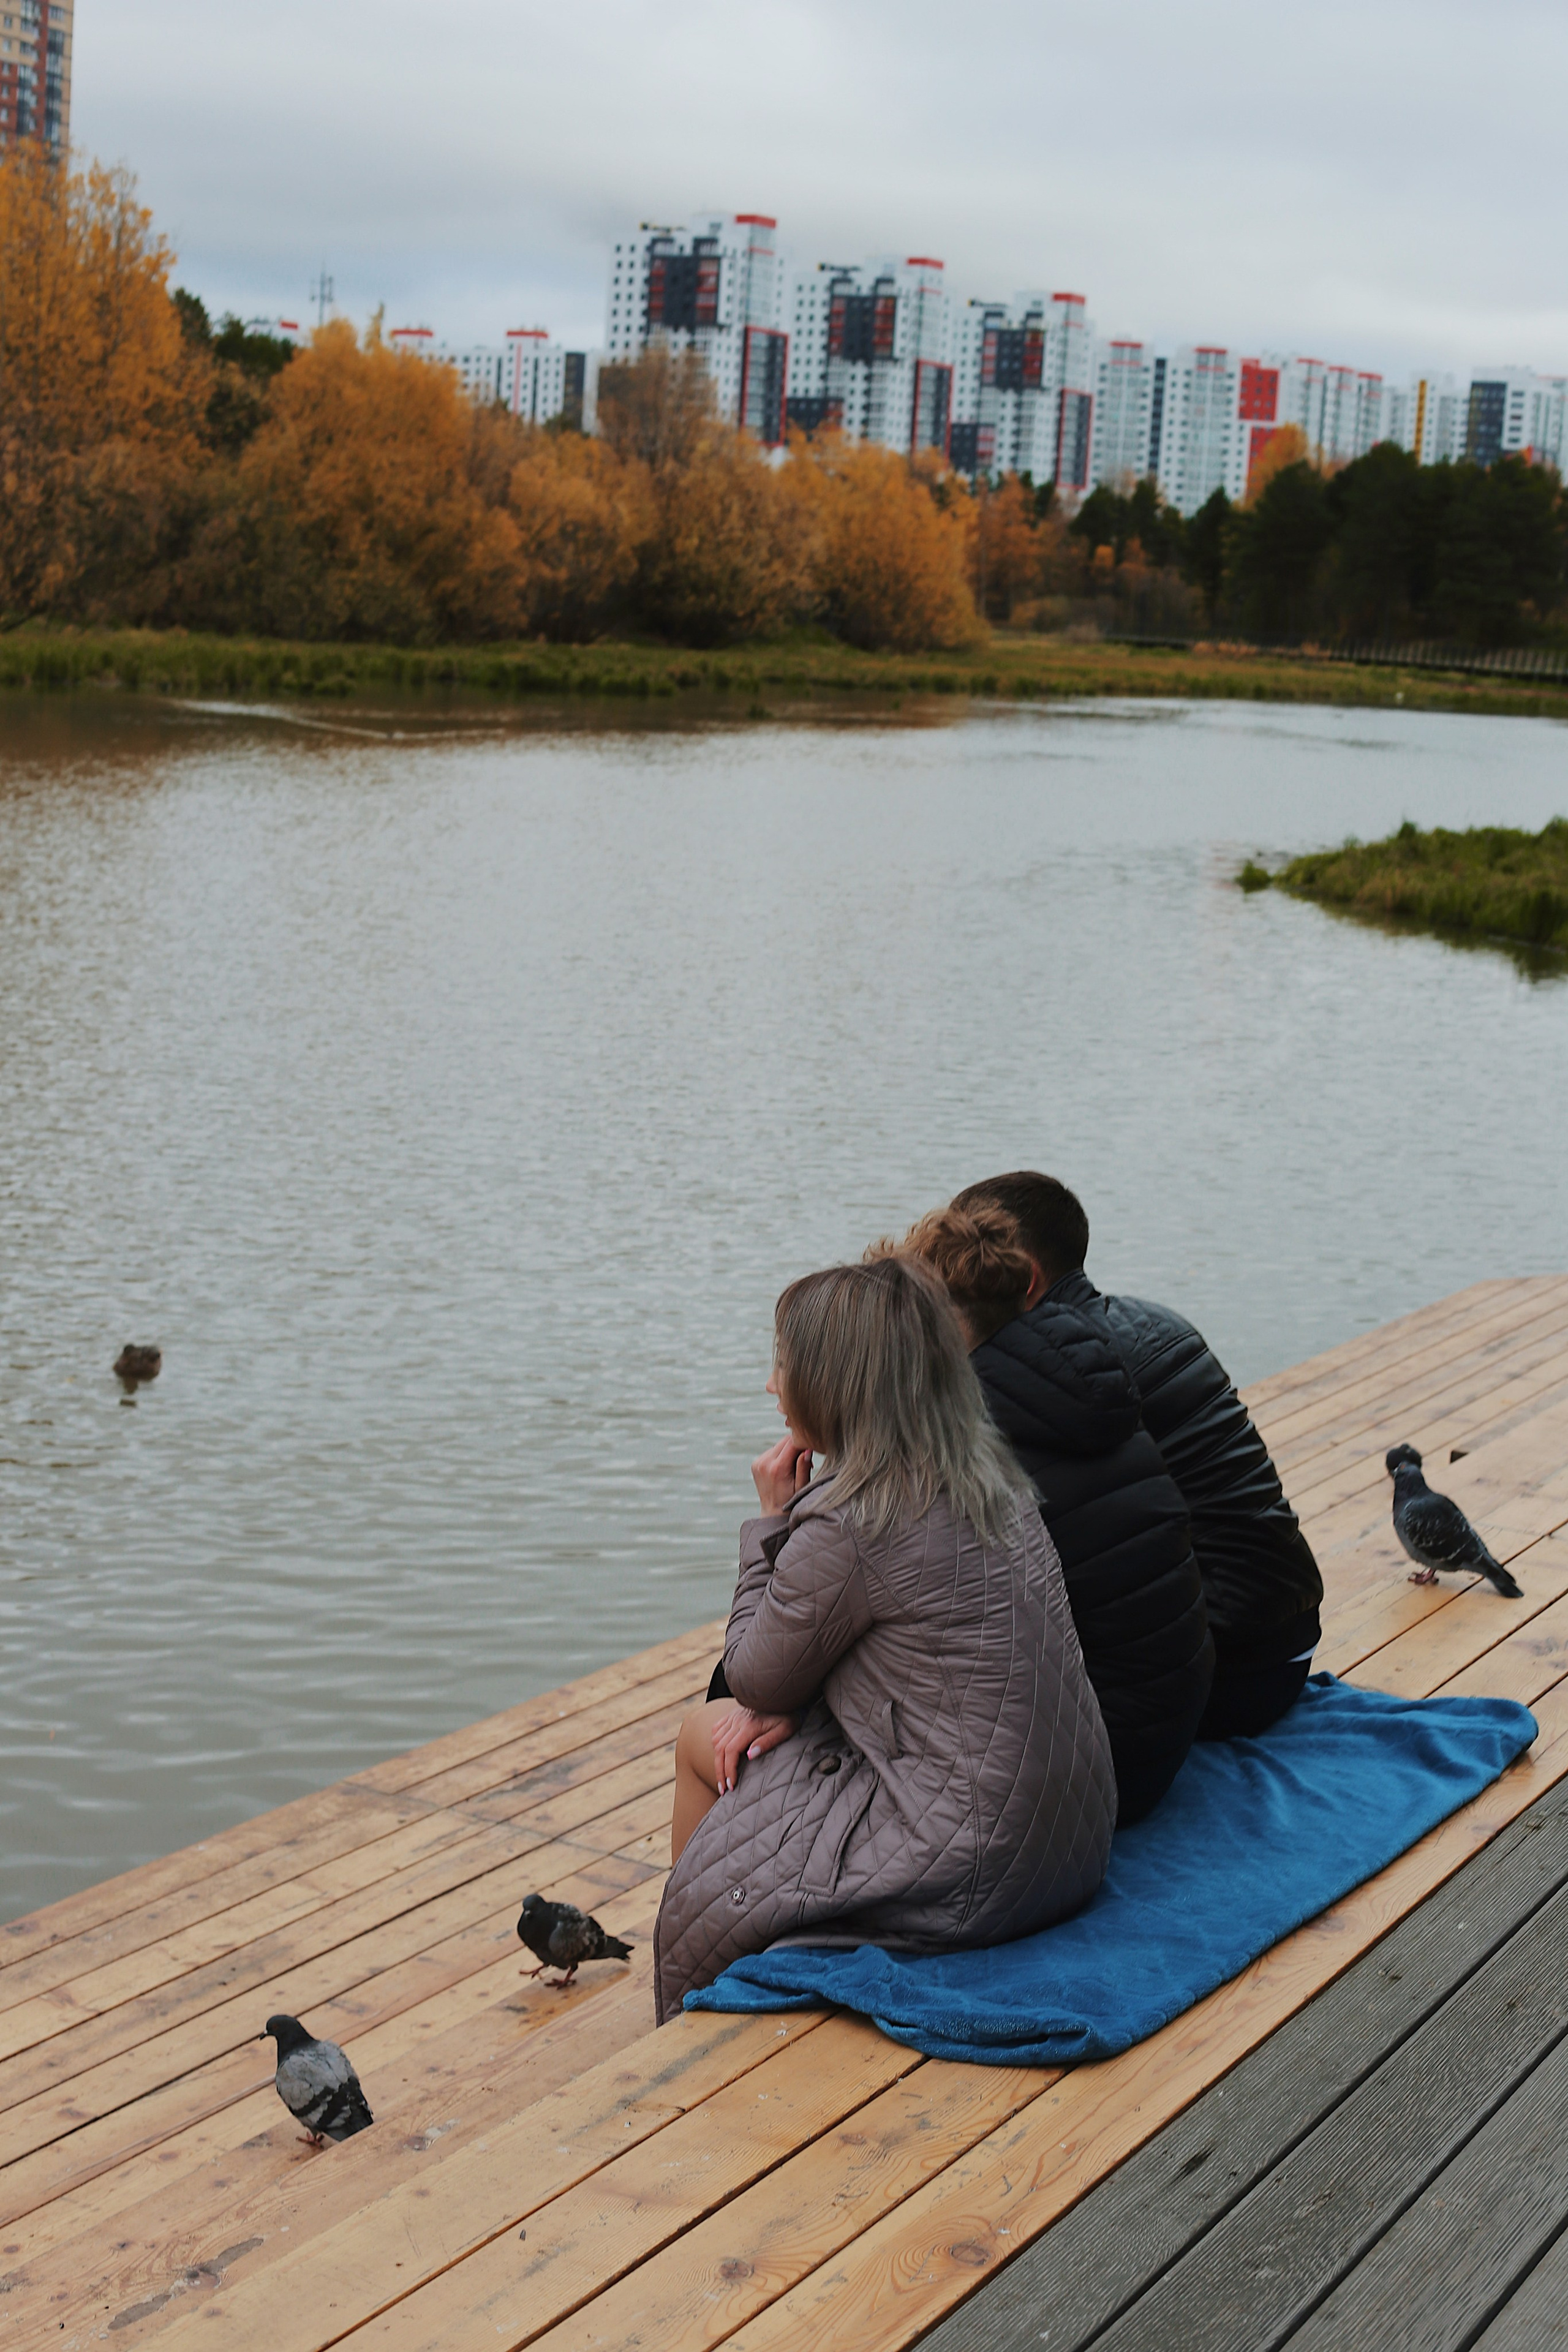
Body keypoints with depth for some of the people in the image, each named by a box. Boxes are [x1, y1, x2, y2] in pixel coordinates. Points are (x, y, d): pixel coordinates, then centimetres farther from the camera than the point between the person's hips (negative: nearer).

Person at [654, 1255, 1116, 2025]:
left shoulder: (845, 1529, -23)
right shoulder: (988, 1475, 4)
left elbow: (755, 1680, -5)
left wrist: (773, 1521, 3)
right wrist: (795, 1701, 4)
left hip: (975, 1875, -9)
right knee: (705, 1733, 21)